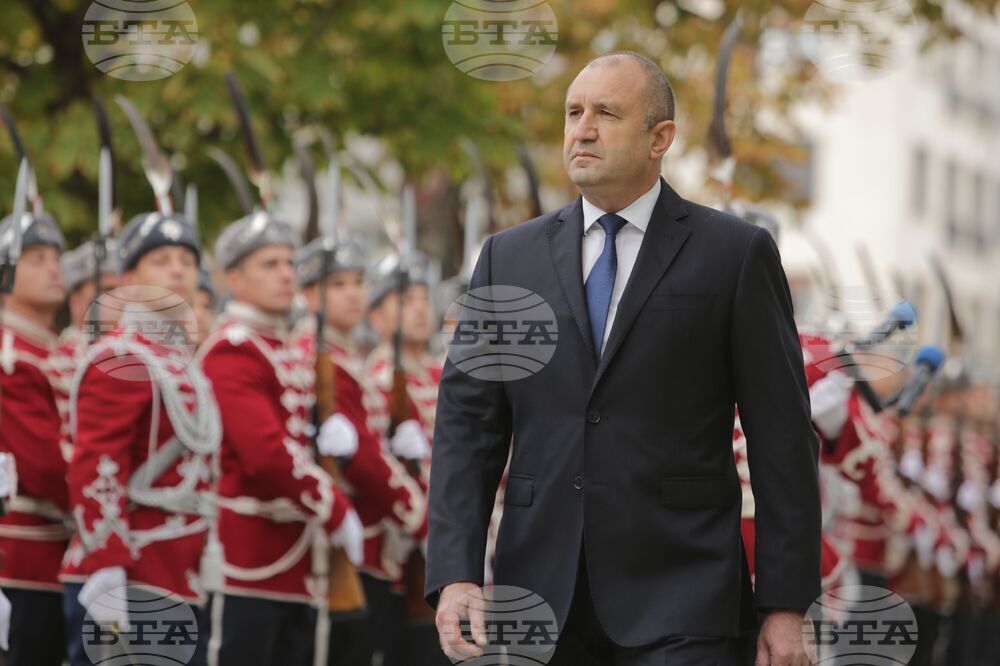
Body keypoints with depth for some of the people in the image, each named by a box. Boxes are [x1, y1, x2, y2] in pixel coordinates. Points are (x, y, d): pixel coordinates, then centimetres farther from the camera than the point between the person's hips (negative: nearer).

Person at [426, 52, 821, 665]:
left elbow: (782, 437, 0)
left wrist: (786, 604, -4)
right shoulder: (509, 258, 11)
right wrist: (456, 573, -5)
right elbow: (467, 423, 7)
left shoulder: (736, 254, 2)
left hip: (683, 606, -3)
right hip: (542, 599, 3)